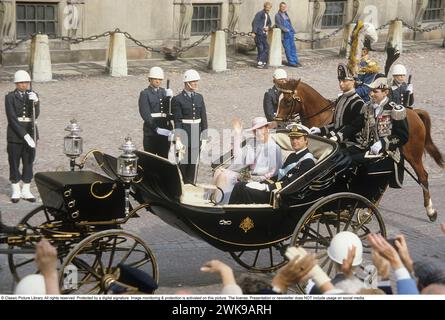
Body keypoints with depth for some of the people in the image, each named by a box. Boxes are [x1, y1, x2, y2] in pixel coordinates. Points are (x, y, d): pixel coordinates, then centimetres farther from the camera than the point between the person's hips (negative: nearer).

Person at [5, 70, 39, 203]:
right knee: (14, 162, 3)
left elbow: (35, 115, -5)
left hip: (30, 132, 3)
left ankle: (26, 191, 16)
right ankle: (16, 191, 13)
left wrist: (35, 102, -24)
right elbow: (12, 118, -12)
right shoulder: (10, 97, -5)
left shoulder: (33, 96, 6)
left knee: (29, 162, 7)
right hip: (15, 134, -3)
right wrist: (25, 135, -18)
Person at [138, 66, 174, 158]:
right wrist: (156, 128, -22)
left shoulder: (164, 92, 13)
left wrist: (169, 98, -11)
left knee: (164, 157, 8)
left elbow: (167, 110, 6)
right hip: (150, 131, -5)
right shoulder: (145, 94, -3)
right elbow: (145, 114, -13)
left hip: (164, 130, 5)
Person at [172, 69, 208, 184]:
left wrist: (204, 138, 7)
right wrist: (178, 140, -15)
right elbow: (177, 121, -10)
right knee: (183, 163, -1)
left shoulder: (199, 98, 9)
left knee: (194, 163, 9)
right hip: (184, 134, -5)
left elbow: (204, 119, 10)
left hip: (197, 136, 5)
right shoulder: (178, 99, -7)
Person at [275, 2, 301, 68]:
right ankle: (291, 62, 0)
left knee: (293, 48, 7)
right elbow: (279, 25, -12)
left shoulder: (285, 14, 16)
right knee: (288, 49, -4)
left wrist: (292, 30, 11)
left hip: (290, 33, 7)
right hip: (284, 34, -7)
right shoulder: (277, 15, -6)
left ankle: (295, 61, 11)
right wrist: (287, 30, -21)